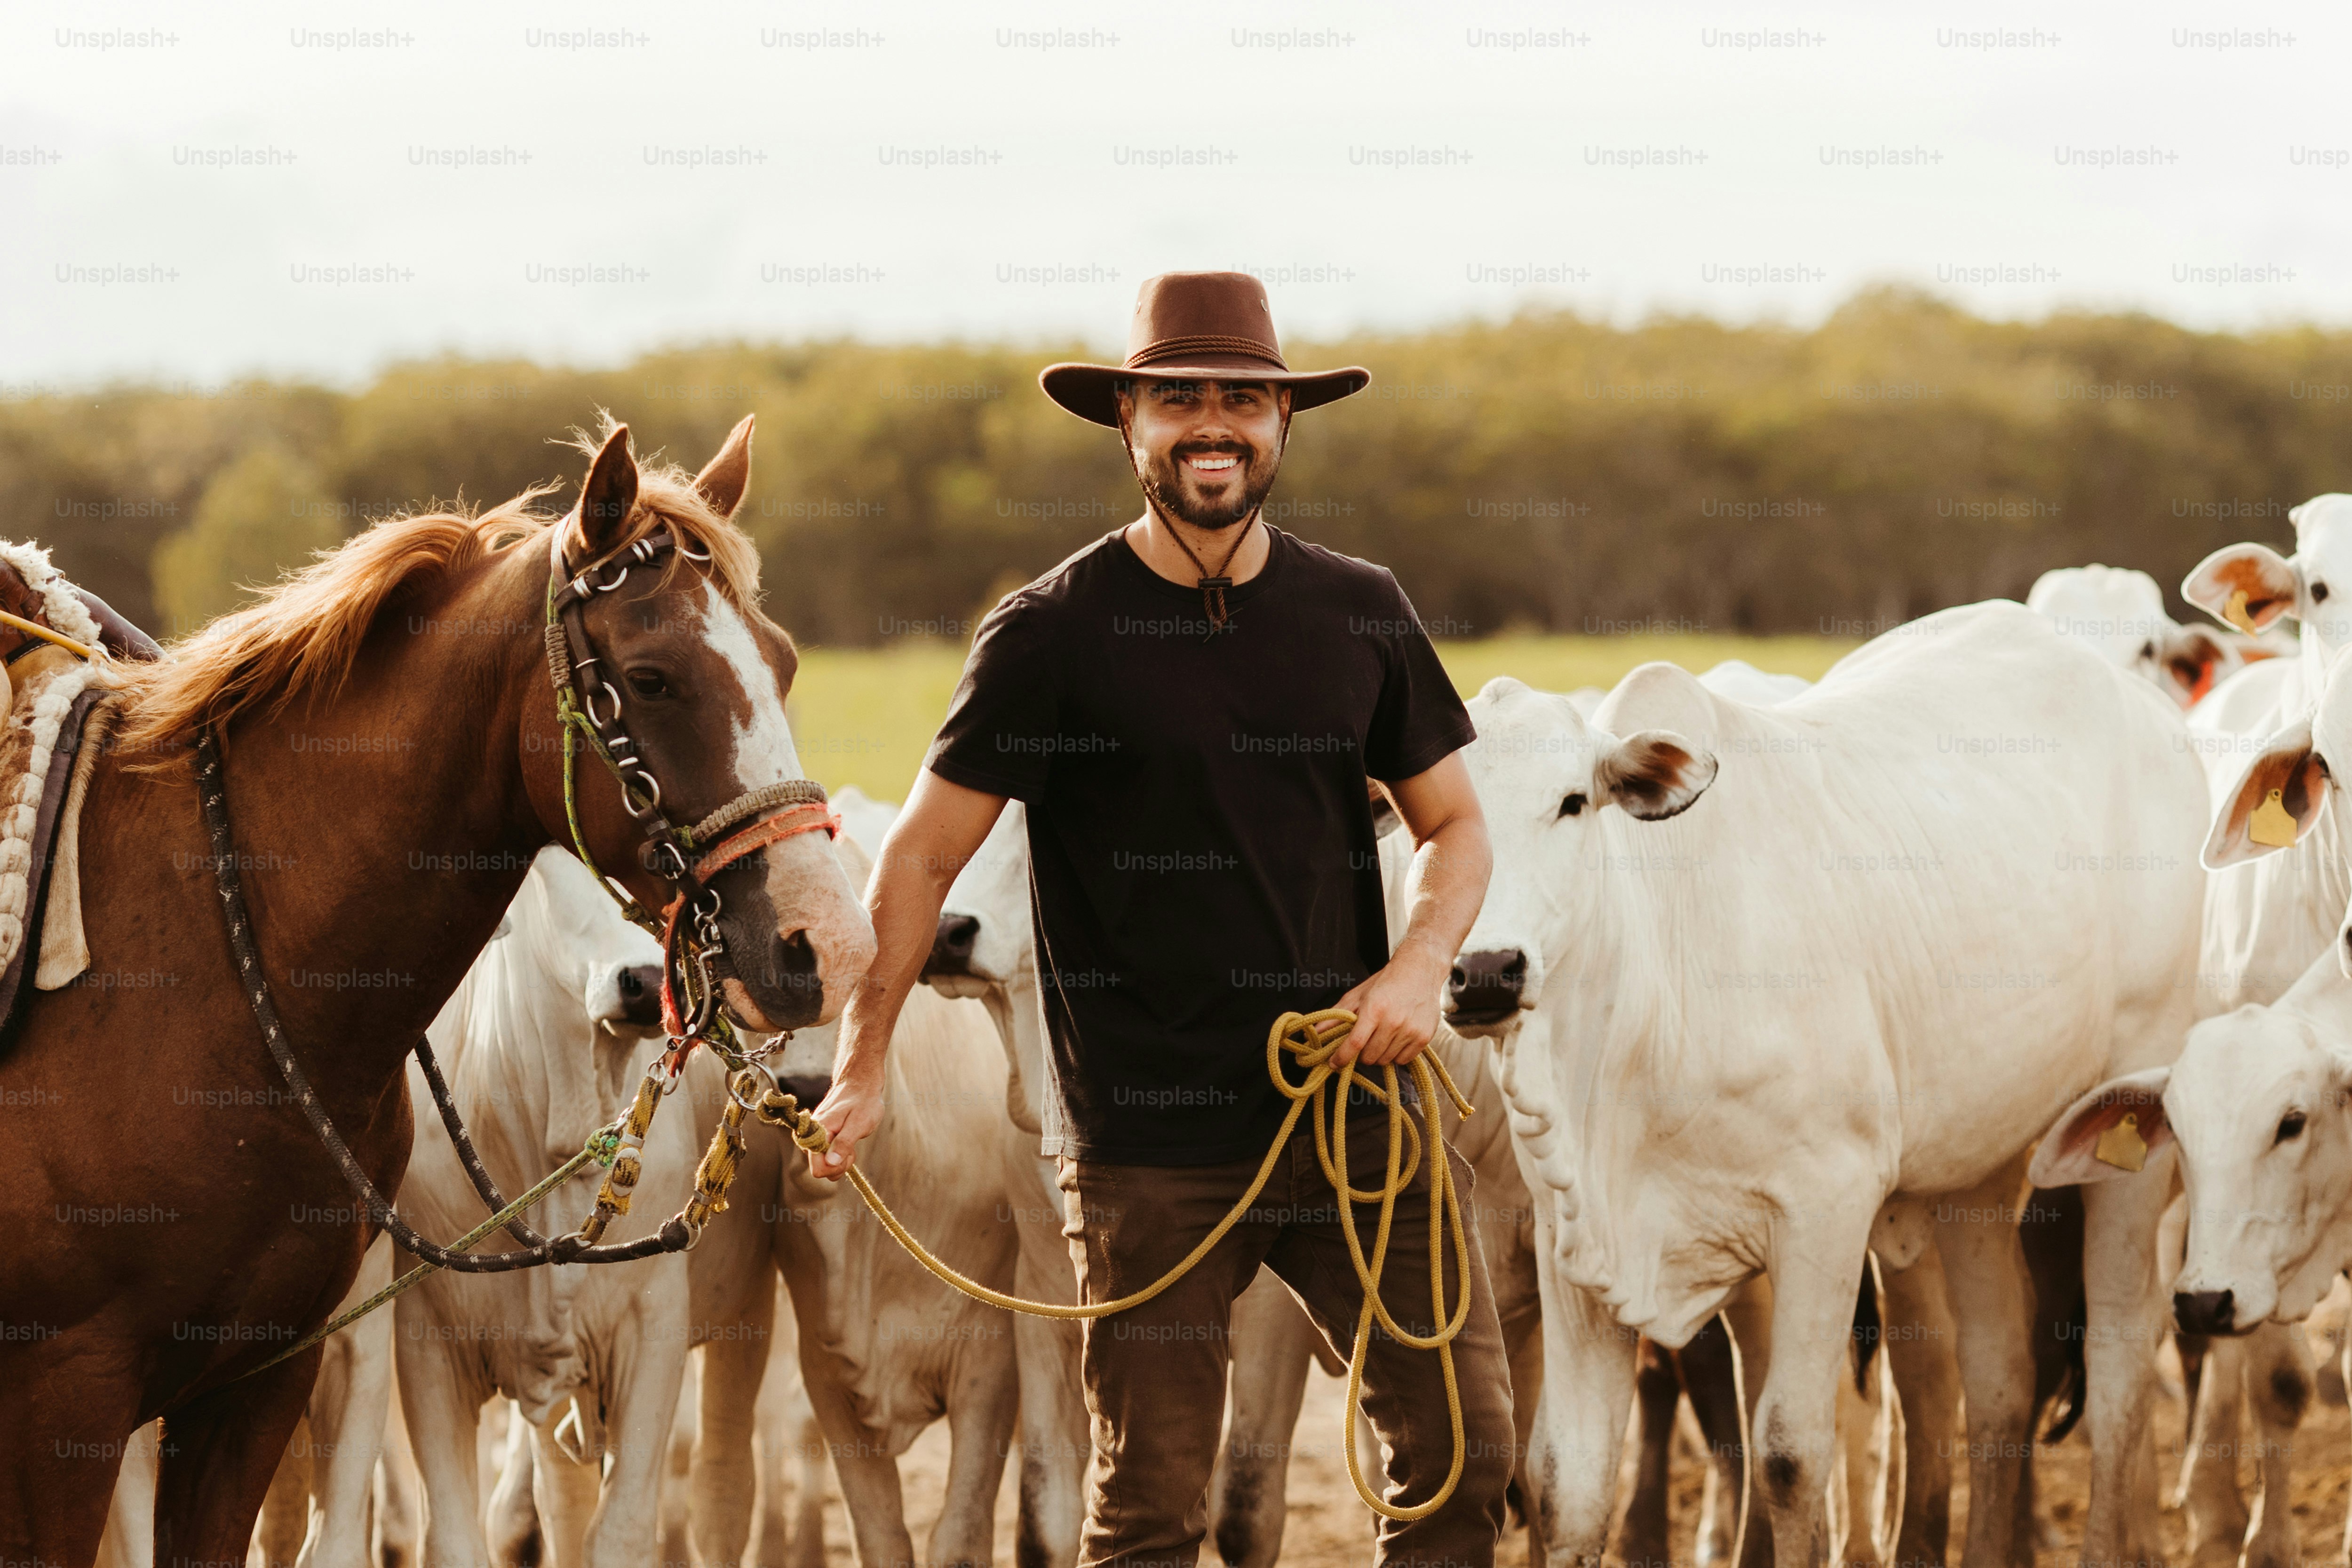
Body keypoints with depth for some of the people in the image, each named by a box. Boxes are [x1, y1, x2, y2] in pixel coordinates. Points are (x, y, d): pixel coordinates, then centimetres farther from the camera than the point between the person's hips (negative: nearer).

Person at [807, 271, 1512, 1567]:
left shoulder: (1360, 616, 7)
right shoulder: (1054, 635, -3)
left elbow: (1454, 825, 14)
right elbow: (923, 855, -1)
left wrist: (1422, 963, -6)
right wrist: (861, 1066, -10)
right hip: (1151, 1149, -3)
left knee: (1467, 1449, 1)